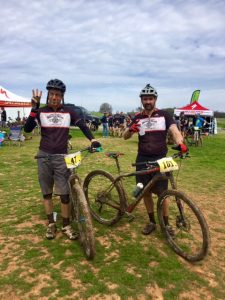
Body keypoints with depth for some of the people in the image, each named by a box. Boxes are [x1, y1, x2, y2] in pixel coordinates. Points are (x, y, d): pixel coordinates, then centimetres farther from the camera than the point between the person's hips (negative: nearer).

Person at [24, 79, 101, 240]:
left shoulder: (68, 112, 1)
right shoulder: (41, 111, 0)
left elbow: (82, 125, -3)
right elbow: (27, 129, -10)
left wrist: (93, 139, -21)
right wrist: (34, 109, -21)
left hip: (62, 157, -1)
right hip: (44, 156, 1)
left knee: (65, 193, 1)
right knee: (47, 192, 11)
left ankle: (66, 225, 18)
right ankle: (51, 224, 27)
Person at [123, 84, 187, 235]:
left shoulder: (164, 115, 0)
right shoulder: (138, 118, 6)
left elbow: (174, 130, -14)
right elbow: (125, 136, 2)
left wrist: (180, 143, -36)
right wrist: (130, 130, -22)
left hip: (160, 159, -2)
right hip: (143, 160, 3)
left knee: (161, 193, 1)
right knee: (146, 192, 9)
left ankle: (166, 223, 19)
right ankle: (152, 222, 25)